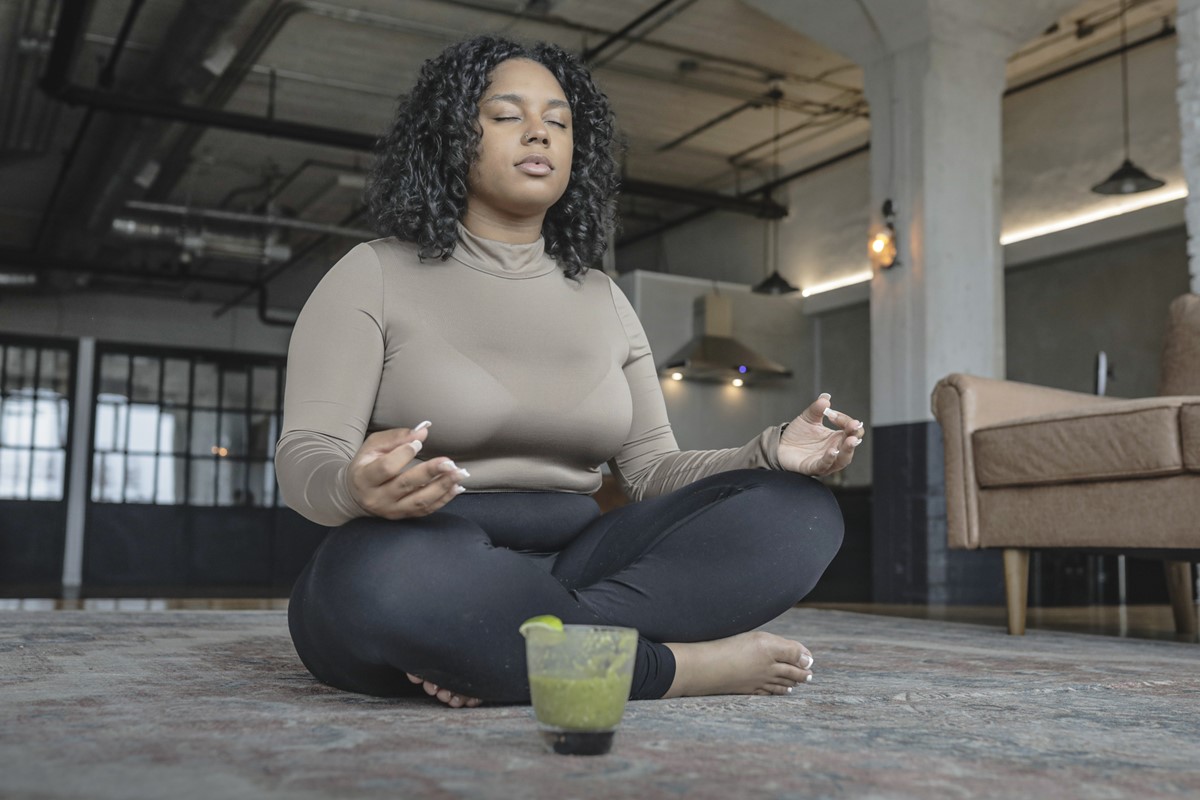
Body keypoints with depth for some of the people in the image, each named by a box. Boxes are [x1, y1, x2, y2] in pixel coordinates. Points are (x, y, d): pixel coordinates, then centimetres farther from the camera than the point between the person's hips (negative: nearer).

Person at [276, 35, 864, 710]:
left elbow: (652, 467, 10)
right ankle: (693, 665, -24)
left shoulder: (604, 300, 15)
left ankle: (515, 654, -27)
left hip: (572, 566, 5)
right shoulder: (374, 276, 2)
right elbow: (305, 458, -7)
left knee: (801, 511, -16)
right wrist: (360, 488, -33)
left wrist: (773, 453, -10)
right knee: (393, 572, -41)